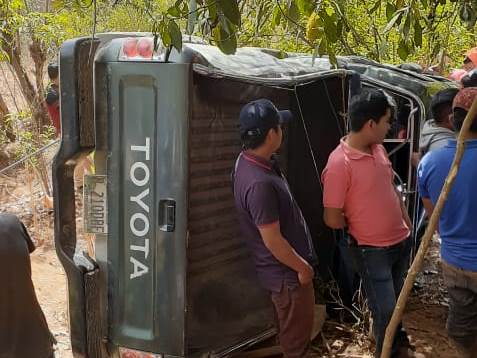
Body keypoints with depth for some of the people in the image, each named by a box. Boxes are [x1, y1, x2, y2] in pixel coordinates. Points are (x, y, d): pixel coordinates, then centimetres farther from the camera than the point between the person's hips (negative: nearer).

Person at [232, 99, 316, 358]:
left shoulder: (252, 159, -2)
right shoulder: (259, 183, -33)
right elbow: (273, 241, -28)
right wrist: (302, 267, -14)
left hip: (287, 269, 10)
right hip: (287, 273, -10)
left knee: (296, 334, 27)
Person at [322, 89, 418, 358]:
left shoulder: (379, 149, 0)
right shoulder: (339, 163, -25)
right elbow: (333, 219, -20)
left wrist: (407, 222, 16)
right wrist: (359, 226, -2)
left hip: (401, 241, 7)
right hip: (372, 251, -7)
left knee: (397, 301, 26)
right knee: (385, 309, 7)